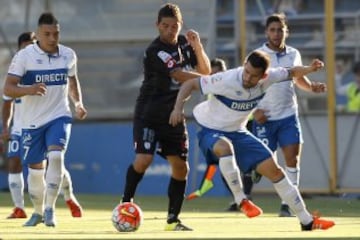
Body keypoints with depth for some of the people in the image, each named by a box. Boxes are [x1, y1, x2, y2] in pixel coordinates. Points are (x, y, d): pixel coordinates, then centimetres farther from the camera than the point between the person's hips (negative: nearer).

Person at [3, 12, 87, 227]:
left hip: (59, 116, 1)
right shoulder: (24, 56, -10)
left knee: (56, 155, -24)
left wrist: (78, 103, 4)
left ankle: (50, 208, -17)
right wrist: (29, 90, -31)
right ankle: (38, 211, 30)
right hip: (32, 121, 0)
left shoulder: (68, 55, 1)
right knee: (36, 168, 8)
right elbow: (8, 89, -13)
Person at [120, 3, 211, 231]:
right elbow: (179, 75, -28)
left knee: (181, 168, 2)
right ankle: (125, 204, -1)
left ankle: (173, 220, 13)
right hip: (149, 114, -6)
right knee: (143, 159, -22)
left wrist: (198, 46, -14)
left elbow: (205, 70, 2)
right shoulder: (155, 51, -20)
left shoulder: (184, 42, 3)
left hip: (174, 114, 6)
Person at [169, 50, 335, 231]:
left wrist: (309, 69, -14)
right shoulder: (226, 80, -30)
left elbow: (292, 73, 5)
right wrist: (178, 107, -36)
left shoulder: (266, 78, -14)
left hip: (238, 133, 5)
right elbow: (191, 84, -22)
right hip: (211, 132, -5)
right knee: (225, 147, -42)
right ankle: (241, 200, -23)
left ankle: (307, 221, 14)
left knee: (273, 170, 1)